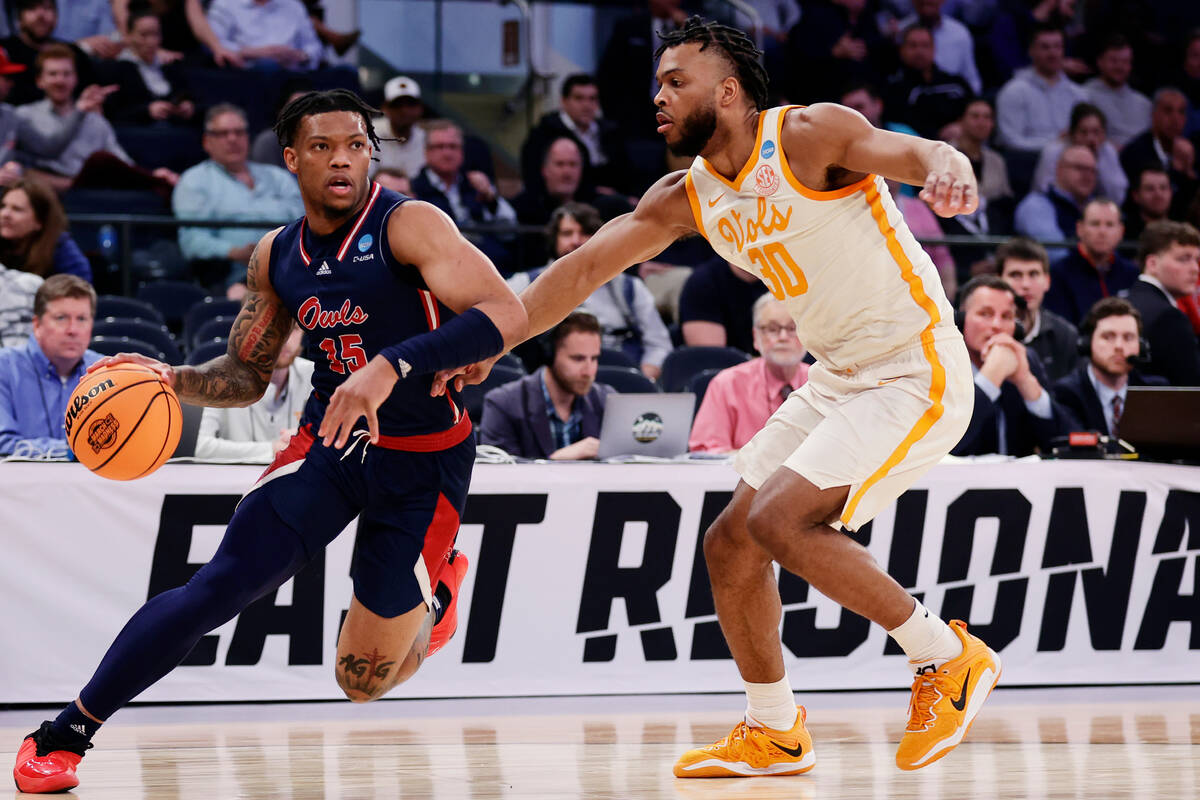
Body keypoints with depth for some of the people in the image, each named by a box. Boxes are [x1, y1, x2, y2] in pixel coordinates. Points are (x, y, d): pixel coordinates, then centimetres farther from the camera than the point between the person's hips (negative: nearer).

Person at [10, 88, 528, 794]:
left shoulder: (410, 225, -16)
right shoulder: (278, 257, 3)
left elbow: (508, 316, -30)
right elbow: (247, 376, 17)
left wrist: (392, 366, -40)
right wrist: (173, 380, -4)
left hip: (424, 463, -4)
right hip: (330, 444, 4)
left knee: (363, 682, 2)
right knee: (222, 583, -18)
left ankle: (439, 583, 35)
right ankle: (67, 734, -8)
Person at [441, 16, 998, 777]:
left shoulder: (809, 135, -16)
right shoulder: (687, 197, 6)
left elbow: (912, 151, -32)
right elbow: (587, 267, 11)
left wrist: (945, 166, -56)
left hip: (916, 373, -9)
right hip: (839, 380, 9)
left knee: (779, 520, -22)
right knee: (730, 543, 8)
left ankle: (950, 658, -10)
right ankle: (774, 734, 24)